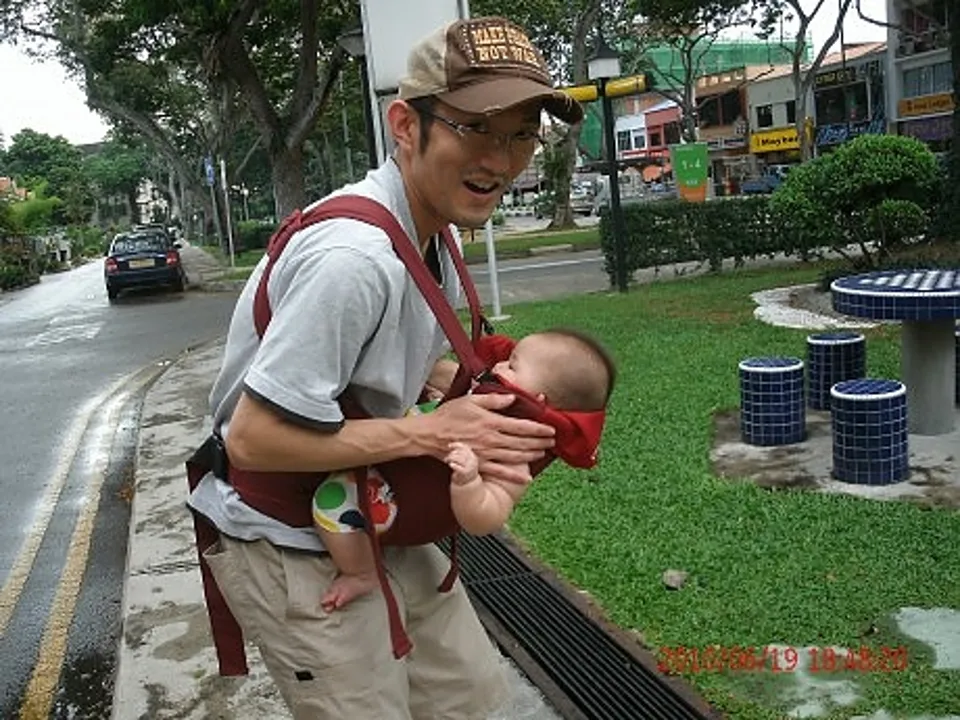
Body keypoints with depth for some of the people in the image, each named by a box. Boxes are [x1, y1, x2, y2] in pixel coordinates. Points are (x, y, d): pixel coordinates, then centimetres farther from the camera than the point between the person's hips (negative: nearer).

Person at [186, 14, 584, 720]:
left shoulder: (430, 230, 0)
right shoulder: (355, 257, -31)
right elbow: (251, 440, -29)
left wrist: (485, 397, -2)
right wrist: (431, 433, -24)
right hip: (283, 542, -9)